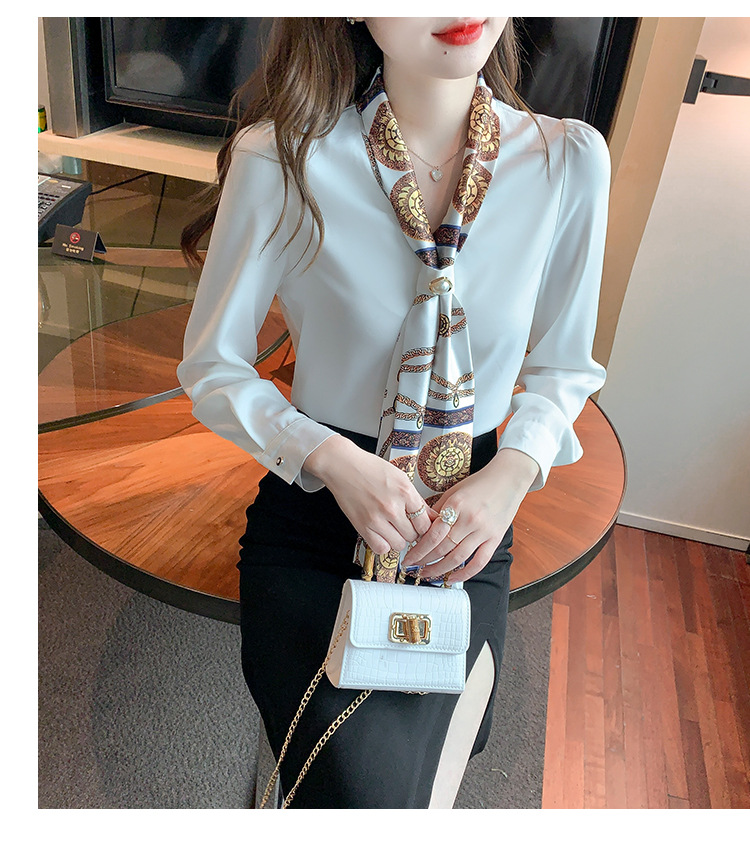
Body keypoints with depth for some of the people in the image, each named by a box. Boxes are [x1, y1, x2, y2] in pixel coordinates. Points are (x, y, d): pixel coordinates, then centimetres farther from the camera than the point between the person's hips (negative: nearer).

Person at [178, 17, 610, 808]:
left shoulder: (570, 160, -6)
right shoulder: (280, 159, -13)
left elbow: (561, 364, 7)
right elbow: (211, 366, -3)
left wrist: (513, 471, -12)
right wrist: (332, 458, -19)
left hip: (466, 534, 2)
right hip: (315, 511, -1)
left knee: (423, 792, -4)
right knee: (366, 794, -15)